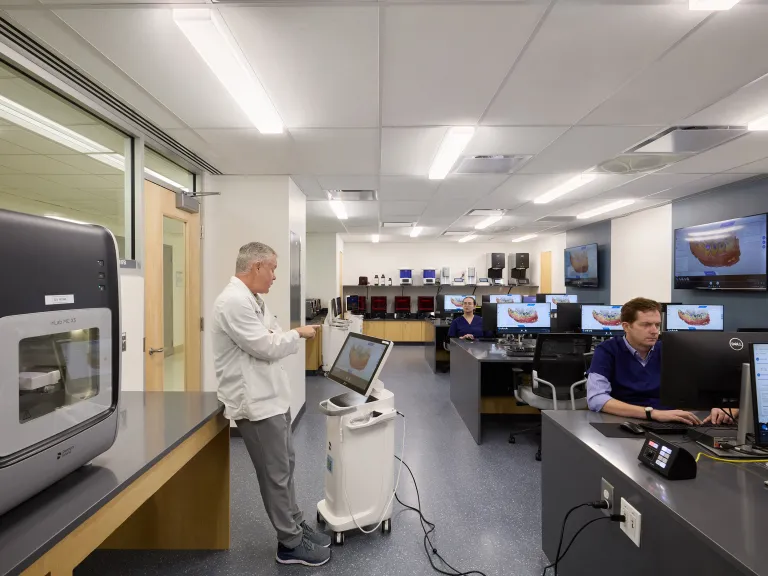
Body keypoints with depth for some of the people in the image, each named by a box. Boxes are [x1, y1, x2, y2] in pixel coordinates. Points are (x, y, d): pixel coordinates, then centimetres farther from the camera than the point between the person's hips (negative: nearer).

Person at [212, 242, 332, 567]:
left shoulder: (251, 299, 10)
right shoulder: (234, 302, -22)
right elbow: (265, 347, -23)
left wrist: (291, 336, -2)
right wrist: (298, 333, -9)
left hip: (271, 397, 10)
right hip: (256, 402, -10)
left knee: (285, 466, 20)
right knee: (276, 474, 6)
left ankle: (296, 526, 36)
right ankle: (291, 544, 24)